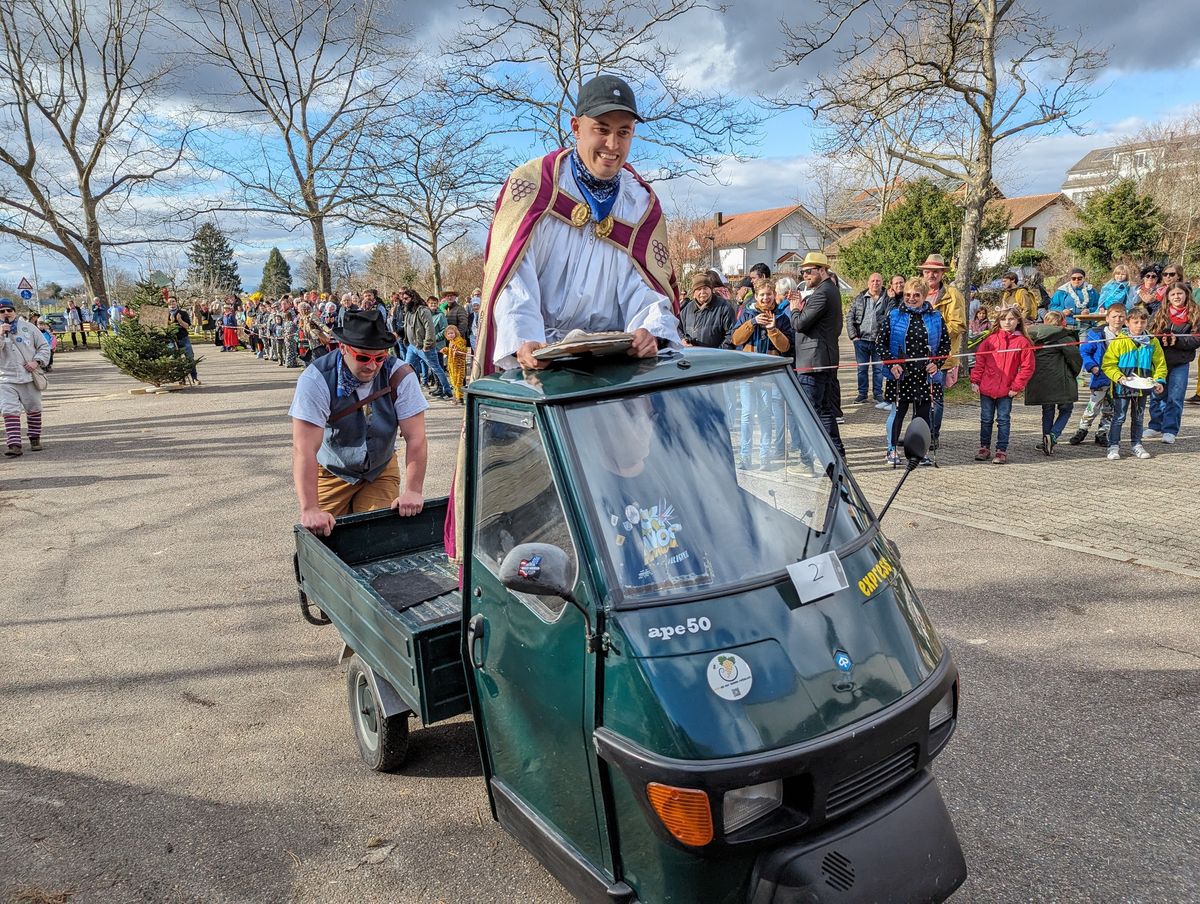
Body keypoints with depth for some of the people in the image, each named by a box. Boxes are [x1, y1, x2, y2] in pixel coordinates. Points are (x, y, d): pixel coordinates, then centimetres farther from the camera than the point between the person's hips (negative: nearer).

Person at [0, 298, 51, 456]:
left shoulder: (28, 327, 5)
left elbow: (44, 346, 8)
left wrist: (37, 361, -7)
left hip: (29, 377, 1)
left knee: (34, 409, 10)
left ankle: (35, 439, 27)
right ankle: (14, 445, -14)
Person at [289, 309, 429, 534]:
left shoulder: (400, 376, -20)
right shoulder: (316, 379, -25)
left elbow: (415, 438, -20)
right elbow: (304, 449, -32)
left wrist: (413, 491, -29)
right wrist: (309, 510, -39)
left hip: (381, 471, 1)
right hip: (331, 473, -1)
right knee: (325, 537, -1)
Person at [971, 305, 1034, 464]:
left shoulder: (1023, 342, -2)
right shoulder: (991, 339, 2)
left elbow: (1027, 367, -2)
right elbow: (979, 360, 5)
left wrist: (1017, 386, -7)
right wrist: (975, 380, 0)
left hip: (1006, 390, -2)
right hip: (986, 387, 2)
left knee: (1003, 420, 3)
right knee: (986, 419, 11)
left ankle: (1001, 451, 10)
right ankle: (984, 448, 23)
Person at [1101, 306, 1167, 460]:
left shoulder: (1152, 342, 4)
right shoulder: (1119, 341, -9)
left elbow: (1160, 364, 8)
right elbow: (1108, 364, -9)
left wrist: (1159, 381, -5)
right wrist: (1119, 377, -21)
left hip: (1142, 388, 4)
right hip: (1122, 388, -4)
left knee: (1138, 418, 15)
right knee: (1119, 417, 0)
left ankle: (1137, 444, 26)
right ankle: (1114, 446, 7)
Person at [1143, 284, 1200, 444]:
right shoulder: (1160, 313, 3)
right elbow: (1150, 332, 0)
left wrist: (1177, 340, -20)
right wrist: (1162, 340, -18)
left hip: (1181, 362, -2)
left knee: (1175, 398, 1)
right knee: (1157, 395, 11)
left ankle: (1170, 430, 9)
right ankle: (1156, 426, 25)